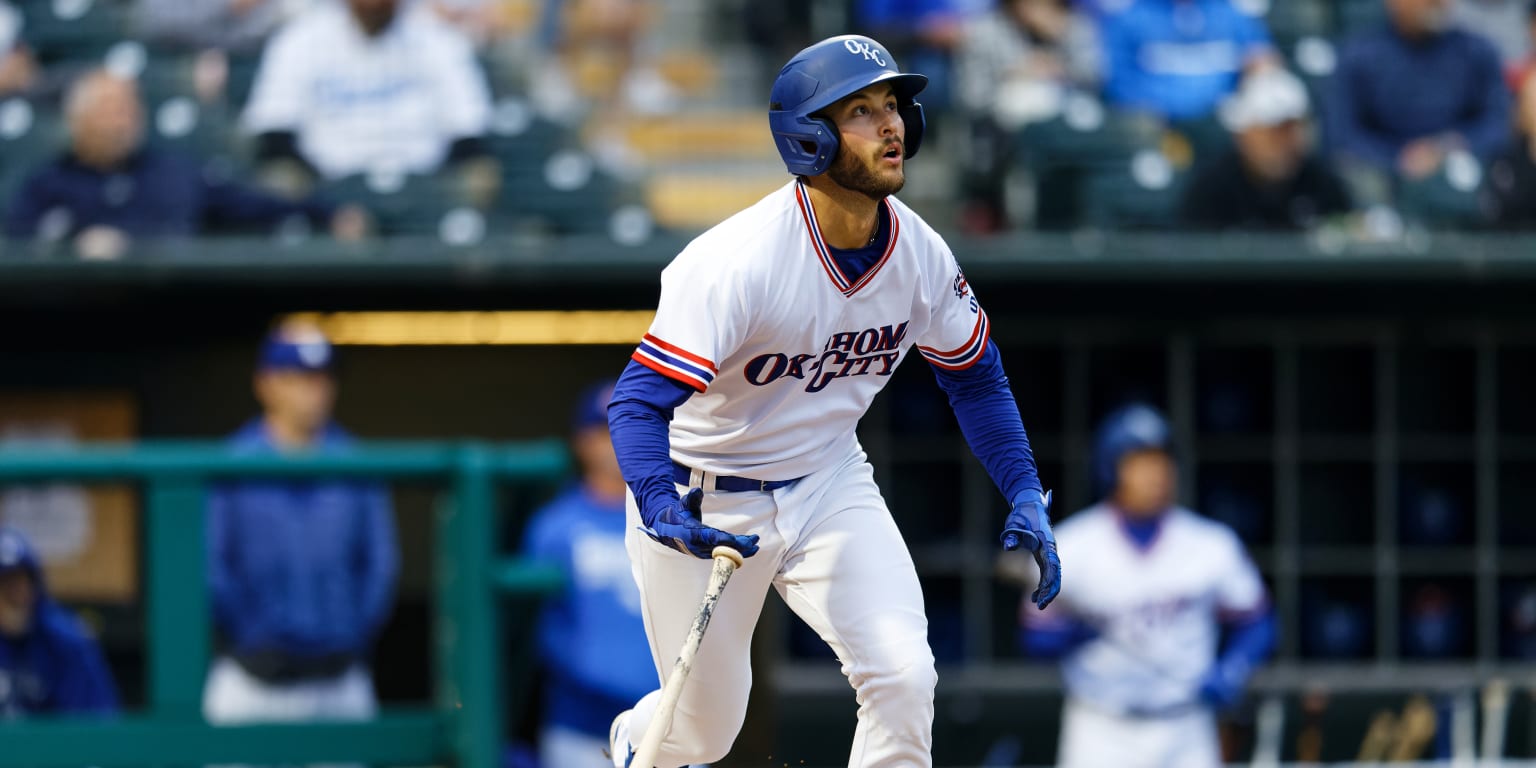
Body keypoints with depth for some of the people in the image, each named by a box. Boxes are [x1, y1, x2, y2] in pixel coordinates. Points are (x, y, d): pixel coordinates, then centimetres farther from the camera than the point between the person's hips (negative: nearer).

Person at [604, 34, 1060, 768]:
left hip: (829, 486, 4)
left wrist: (1026, 495, -1)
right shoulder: (738, 261, -30)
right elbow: (638, 403, -34)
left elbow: (973, 374, 8)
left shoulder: (920, 255, -11)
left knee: (902, 676, -18)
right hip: (705, 503, -4)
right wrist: (666, 515, -50)